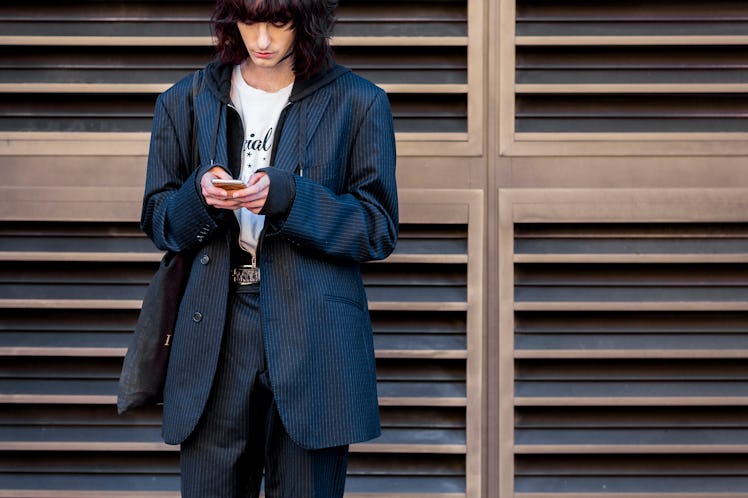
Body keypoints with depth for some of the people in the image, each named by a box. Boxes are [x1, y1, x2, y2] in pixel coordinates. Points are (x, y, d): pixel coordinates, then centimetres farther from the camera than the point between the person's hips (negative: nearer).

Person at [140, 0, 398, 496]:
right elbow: (158, 223, 12)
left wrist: (287, 197, -16)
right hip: (216, 330, 2)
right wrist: (200, 195, -10)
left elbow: (379, 230, -2)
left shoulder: (359, 103, 2)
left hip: (315, 337, -2)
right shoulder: (187, 102, 10)